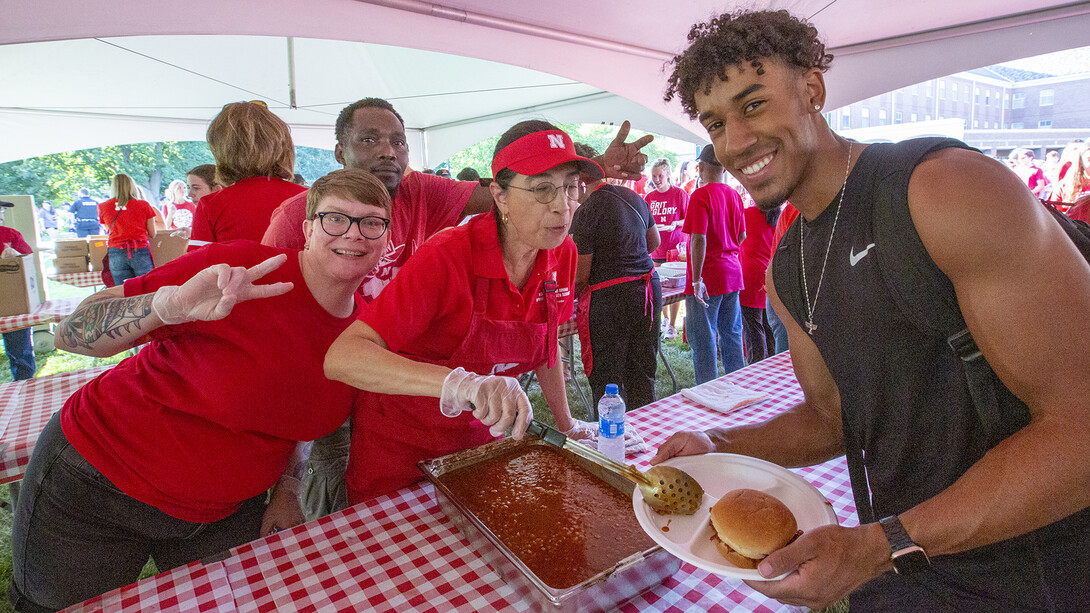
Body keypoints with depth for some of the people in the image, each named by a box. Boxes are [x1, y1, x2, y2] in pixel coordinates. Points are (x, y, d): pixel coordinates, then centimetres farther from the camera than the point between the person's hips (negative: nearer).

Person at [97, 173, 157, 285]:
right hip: (140, 251, -2)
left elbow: (108, 231, 21)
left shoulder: (103, 207, 9)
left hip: (115, 252, 2)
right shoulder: (143, 205, 3)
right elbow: (152, 234, 7)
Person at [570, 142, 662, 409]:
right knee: (642, 371, 19)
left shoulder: (585, 212, -15)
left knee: (606, 380, 7)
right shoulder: (633, 196, 7)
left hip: (610, 297, -7)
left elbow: (581, 276, -14)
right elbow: (654, 241, 20)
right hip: (649, 288, 8)